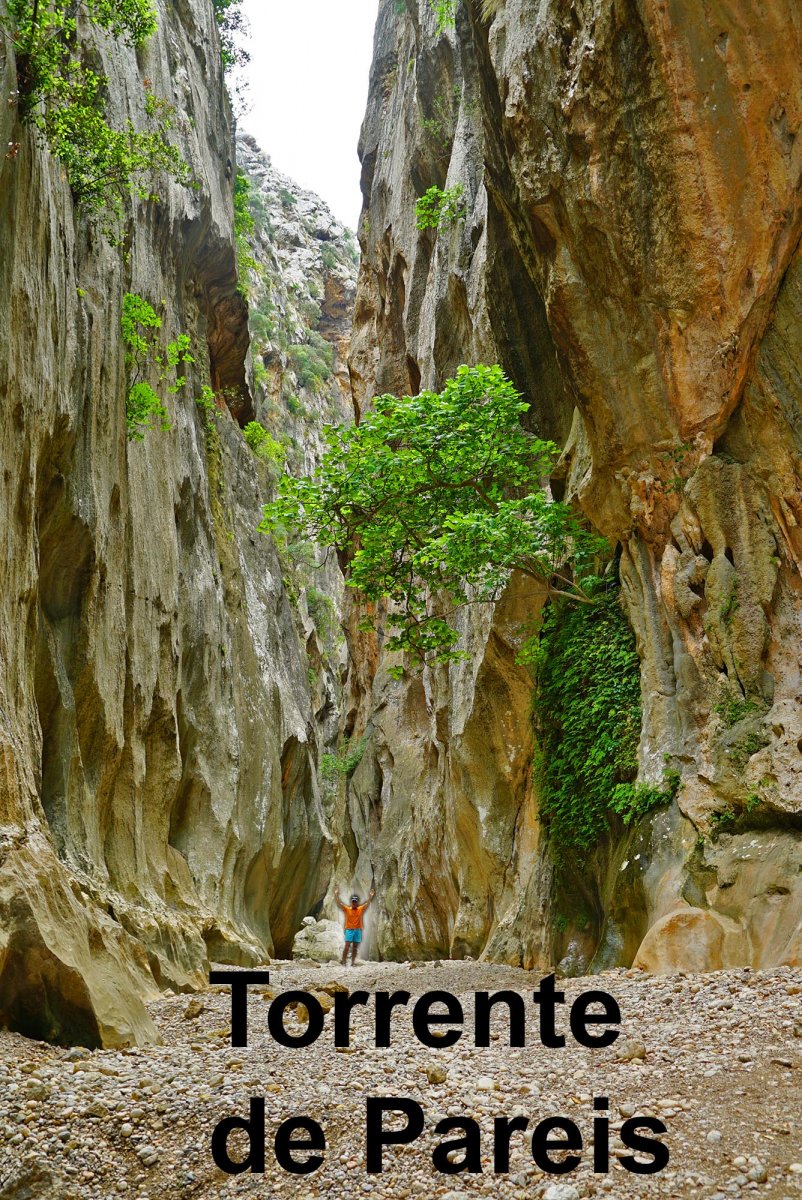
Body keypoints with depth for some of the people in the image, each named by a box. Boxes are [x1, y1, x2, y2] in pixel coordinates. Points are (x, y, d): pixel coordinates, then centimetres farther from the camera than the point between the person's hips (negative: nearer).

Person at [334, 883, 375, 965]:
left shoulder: (361, 909, 7)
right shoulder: (347, 909, 2)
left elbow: (367, 904, -1)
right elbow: (339, 903, -6)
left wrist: (371, 896, -17)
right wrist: (336, 894, -19)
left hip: (358, 930, 2)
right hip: (349, 930, -2)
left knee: (355, 948, 6)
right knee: (347, 947, -9)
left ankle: (352, 963, 11)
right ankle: (344, 962, -7)